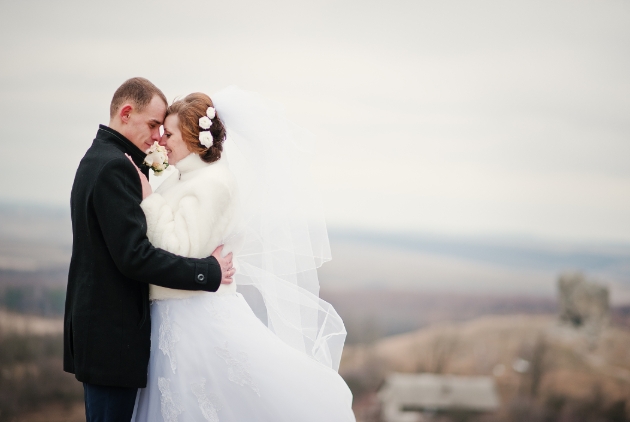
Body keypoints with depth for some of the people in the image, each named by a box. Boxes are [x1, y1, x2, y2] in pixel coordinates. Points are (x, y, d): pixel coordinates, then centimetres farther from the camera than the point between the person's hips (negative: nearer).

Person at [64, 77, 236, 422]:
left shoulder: (97, 159, 14)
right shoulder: (114, 167, -18)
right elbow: (134, 256, -24)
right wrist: (209, 272, -18)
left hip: (97, 325, 11)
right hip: (112, 333, -11)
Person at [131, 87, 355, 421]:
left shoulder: (213, 181, -13)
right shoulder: (182, 179, 13)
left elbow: (180, 250, -19)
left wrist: (148, 197, -14)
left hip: (198, 322, -9)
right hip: (176, 318, 9)